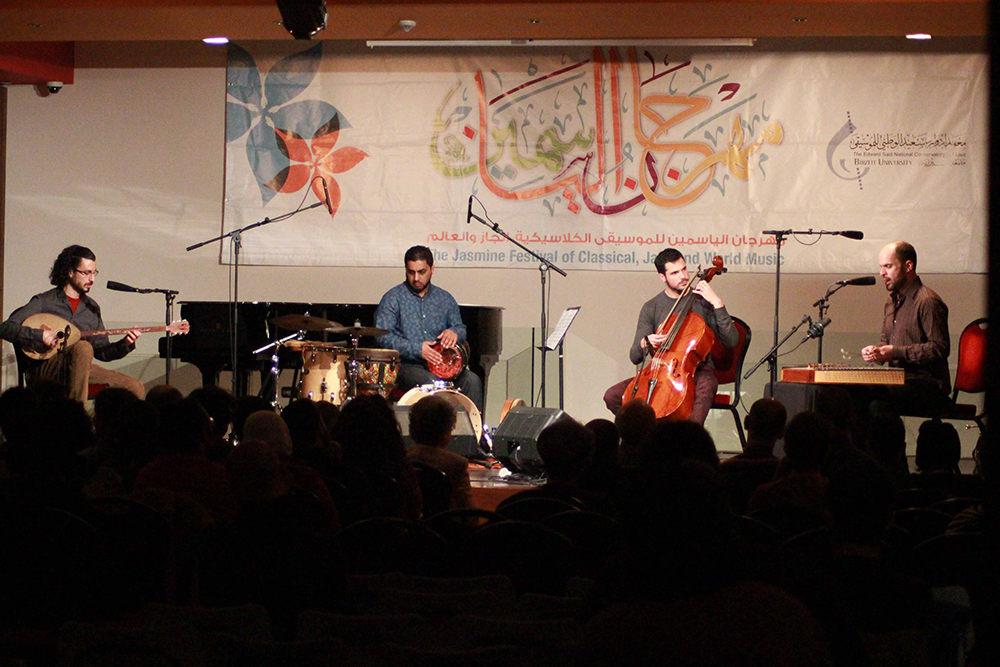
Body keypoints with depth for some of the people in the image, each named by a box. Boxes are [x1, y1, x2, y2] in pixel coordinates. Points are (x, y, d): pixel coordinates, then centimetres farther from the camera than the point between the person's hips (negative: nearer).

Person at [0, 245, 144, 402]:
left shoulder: (91, 307, 17)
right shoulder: (44, 302, 0)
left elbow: (102, 352, 17)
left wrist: (125, 344, -2)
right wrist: (39, 336, -21)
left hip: (78, 369, 6)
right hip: (44, 371, -6)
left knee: (136, 389, -11)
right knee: (83, 347, -36)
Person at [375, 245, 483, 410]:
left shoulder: (445, 299, 16)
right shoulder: (393, 298, 2)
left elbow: (461, 328, 21)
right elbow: (382, 336, -8)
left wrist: (454, 332, -6)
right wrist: (416, 349, -20)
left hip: (442, 363, 4)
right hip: (407, 366, -4)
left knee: (472, 381, -22)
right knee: (434, 383, -34)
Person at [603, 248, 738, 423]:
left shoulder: (702, 301, 3)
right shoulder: (651, 308, 9)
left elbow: (731, 340, -8)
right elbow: (635, 357, 5)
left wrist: (717, 303, -16)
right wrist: (645, 343, -19)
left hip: (696, 371, -3)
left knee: (706, 386, -40)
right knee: (612, 396, -15)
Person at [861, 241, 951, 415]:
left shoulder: (928, 302, -11)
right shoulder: (892, 301, 19)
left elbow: (940, 348, -17)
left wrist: (895, 353, -18)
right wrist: (877, 350, 5)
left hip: (929, 384, -8)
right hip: (899, 380, 8)